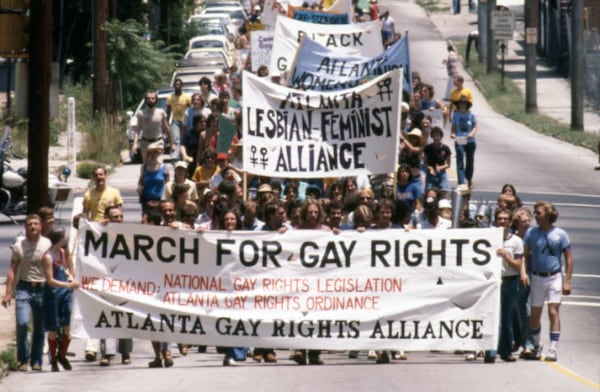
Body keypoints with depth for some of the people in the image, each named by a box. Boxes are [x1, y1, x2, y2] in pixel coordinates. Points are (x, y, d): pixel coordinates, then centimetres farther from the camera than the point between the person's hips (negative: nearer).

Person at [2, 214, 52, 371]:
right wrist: (8, 293, 0)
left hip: (42, 289, 0)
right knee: (22, 323, -15)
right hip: (23, 289, 0)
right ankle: (23, 360, -3)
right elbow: (12, 270, 6)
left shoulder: (48, 245, 2)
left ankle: (36, 361, 14)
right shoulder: (19, 245, 4)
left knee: (39, 329, 4)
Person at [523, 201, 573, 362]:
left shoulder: (560, 234, -1)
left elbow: (568, 258, 0)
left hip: (555, 277, -2)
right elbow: (525, 255, 6)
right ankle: (536, 345, 25)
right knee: (535, 314, 6)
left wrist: (567, 281, -6)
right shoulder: (531, 233, 4)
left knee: (553, 312, -11)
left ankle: (553, 348, -12)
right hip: (537, 278, 2)